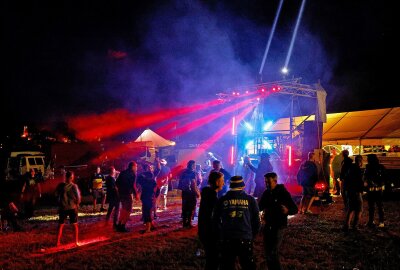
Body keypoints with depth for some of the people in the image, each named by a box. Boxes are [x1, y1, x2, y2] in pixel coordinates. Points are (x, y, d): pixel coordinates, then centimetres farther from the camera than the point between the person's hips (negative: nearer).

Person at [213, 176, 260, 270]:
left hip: (226, 240, 1)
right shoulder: (250, 200, 2)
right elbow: (256, 221, 6)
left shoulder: (222, 200, 4)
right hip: (245, 240, -1)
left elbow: (216, 221, 8)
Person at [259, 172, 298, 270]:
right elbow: (260, 207, 13)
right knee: (267, 251, 13)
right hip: (268, 225, 6)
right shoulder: (266, 193, 4)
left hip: (278, 226, -6)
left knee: (273, 252, -12)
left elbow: (295, 209, -16)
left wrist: (287, 210, -36)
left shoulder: (283, 192, -13)